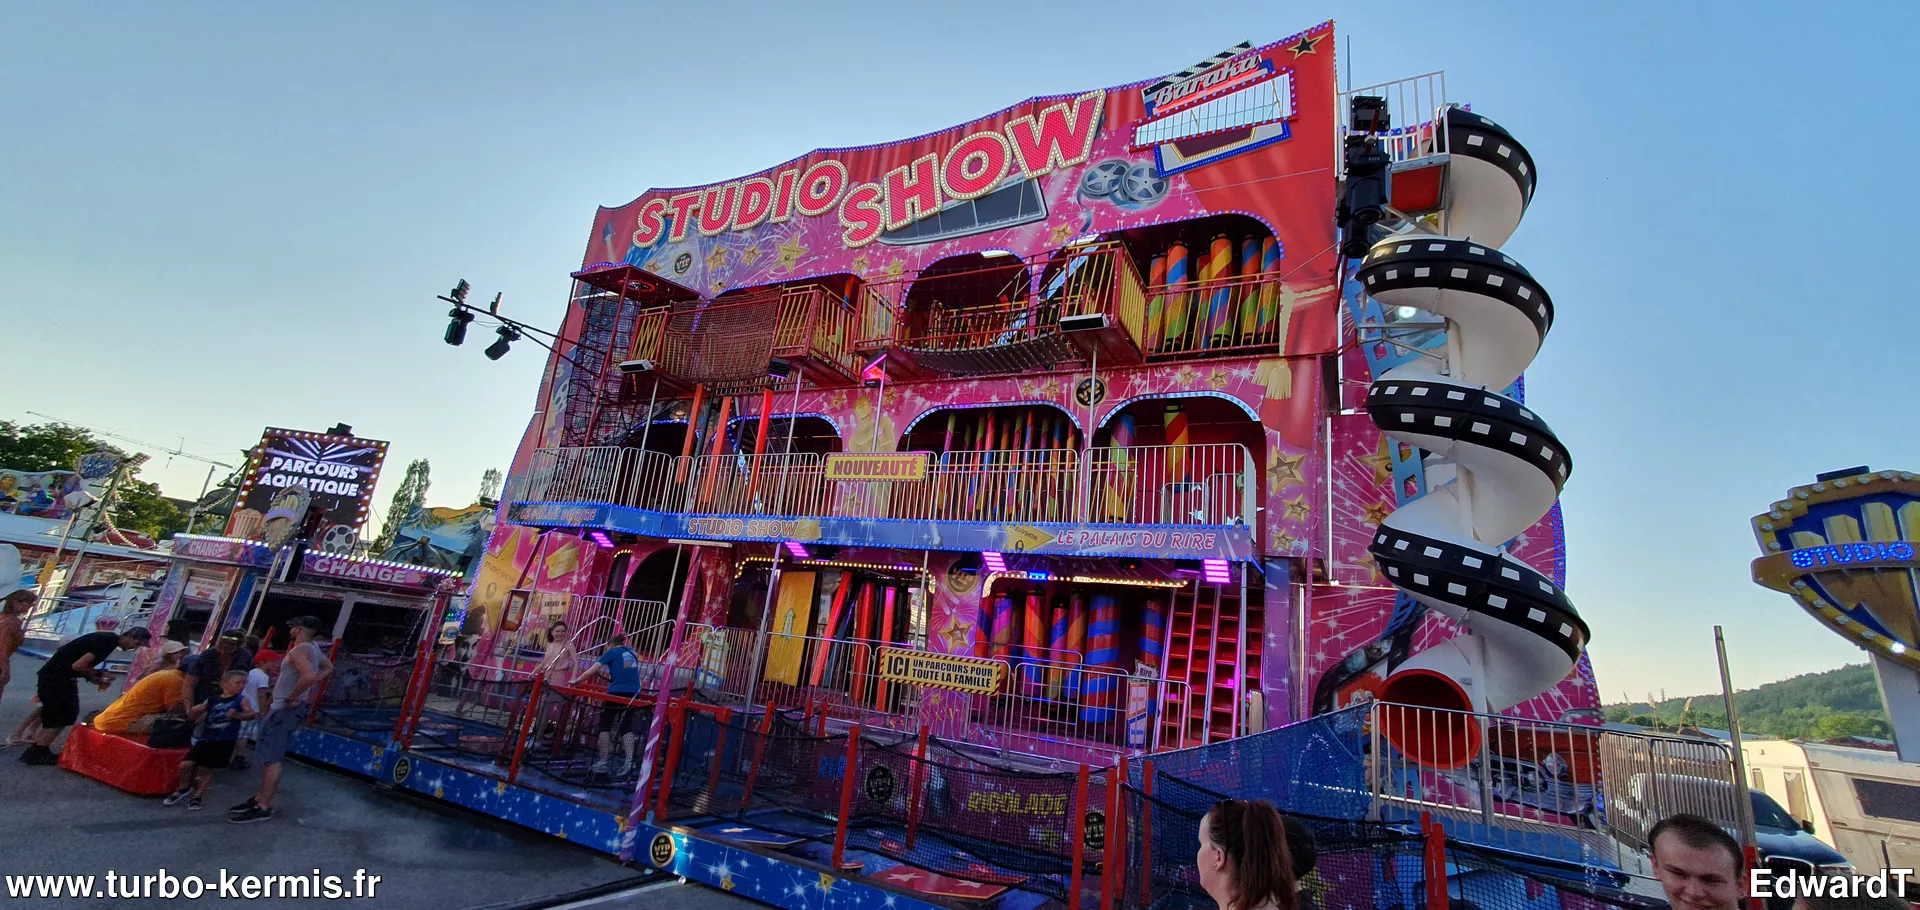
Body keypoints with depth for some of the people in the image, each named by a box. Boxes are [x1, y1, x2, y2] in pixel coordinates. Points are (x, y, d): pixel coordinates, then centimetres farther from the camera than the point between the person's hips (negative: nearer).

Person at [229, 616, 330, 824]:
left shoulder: (298, 651, -21)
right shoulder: (313, 648, 9)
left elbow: (309, 676, -38)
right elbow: (328, 669, 24)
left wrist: (292, 697, -23)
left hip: (285, 710, -11)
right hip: (280, 707, 11)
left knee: (271, 757, -7)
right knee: (268, 755, 18)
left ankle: (263, 808, -3)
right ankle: (261, 797, 27)